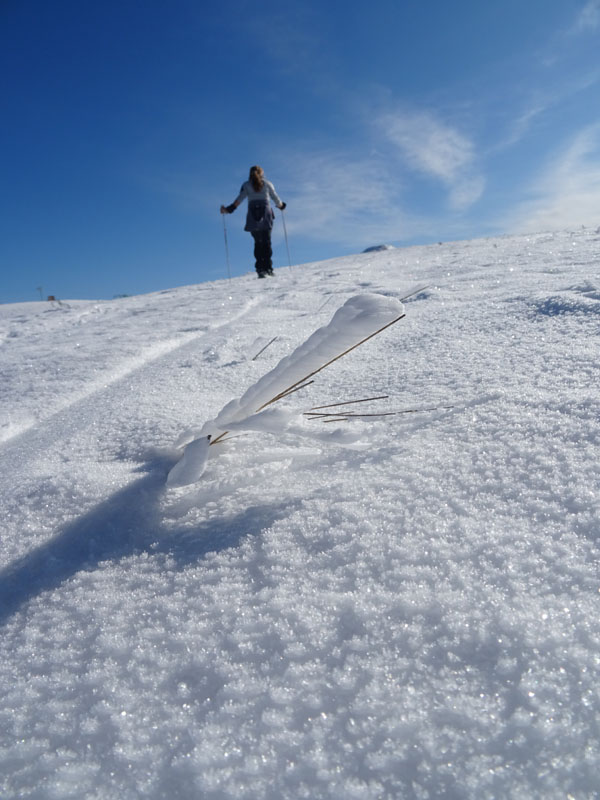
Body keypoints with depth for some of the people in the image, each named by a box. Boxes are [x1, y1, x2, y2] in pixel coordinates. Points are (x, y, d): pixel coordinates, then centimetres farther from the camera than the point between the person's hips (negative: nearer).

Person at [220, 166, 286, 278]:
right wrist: (281, 206, 31)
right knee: (266, 242, 3)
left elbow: (239, 199, -2)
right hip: (266, 215, -1)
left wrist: (228, 209, -3)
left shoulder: (246, 185, 9)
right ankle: (268, 268, -8)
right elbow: (275, 198, 12)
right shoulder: (267, 184, 10)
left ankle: (260, 269, -5)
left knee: (258, 243, 6)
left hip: (253, 216, 1)